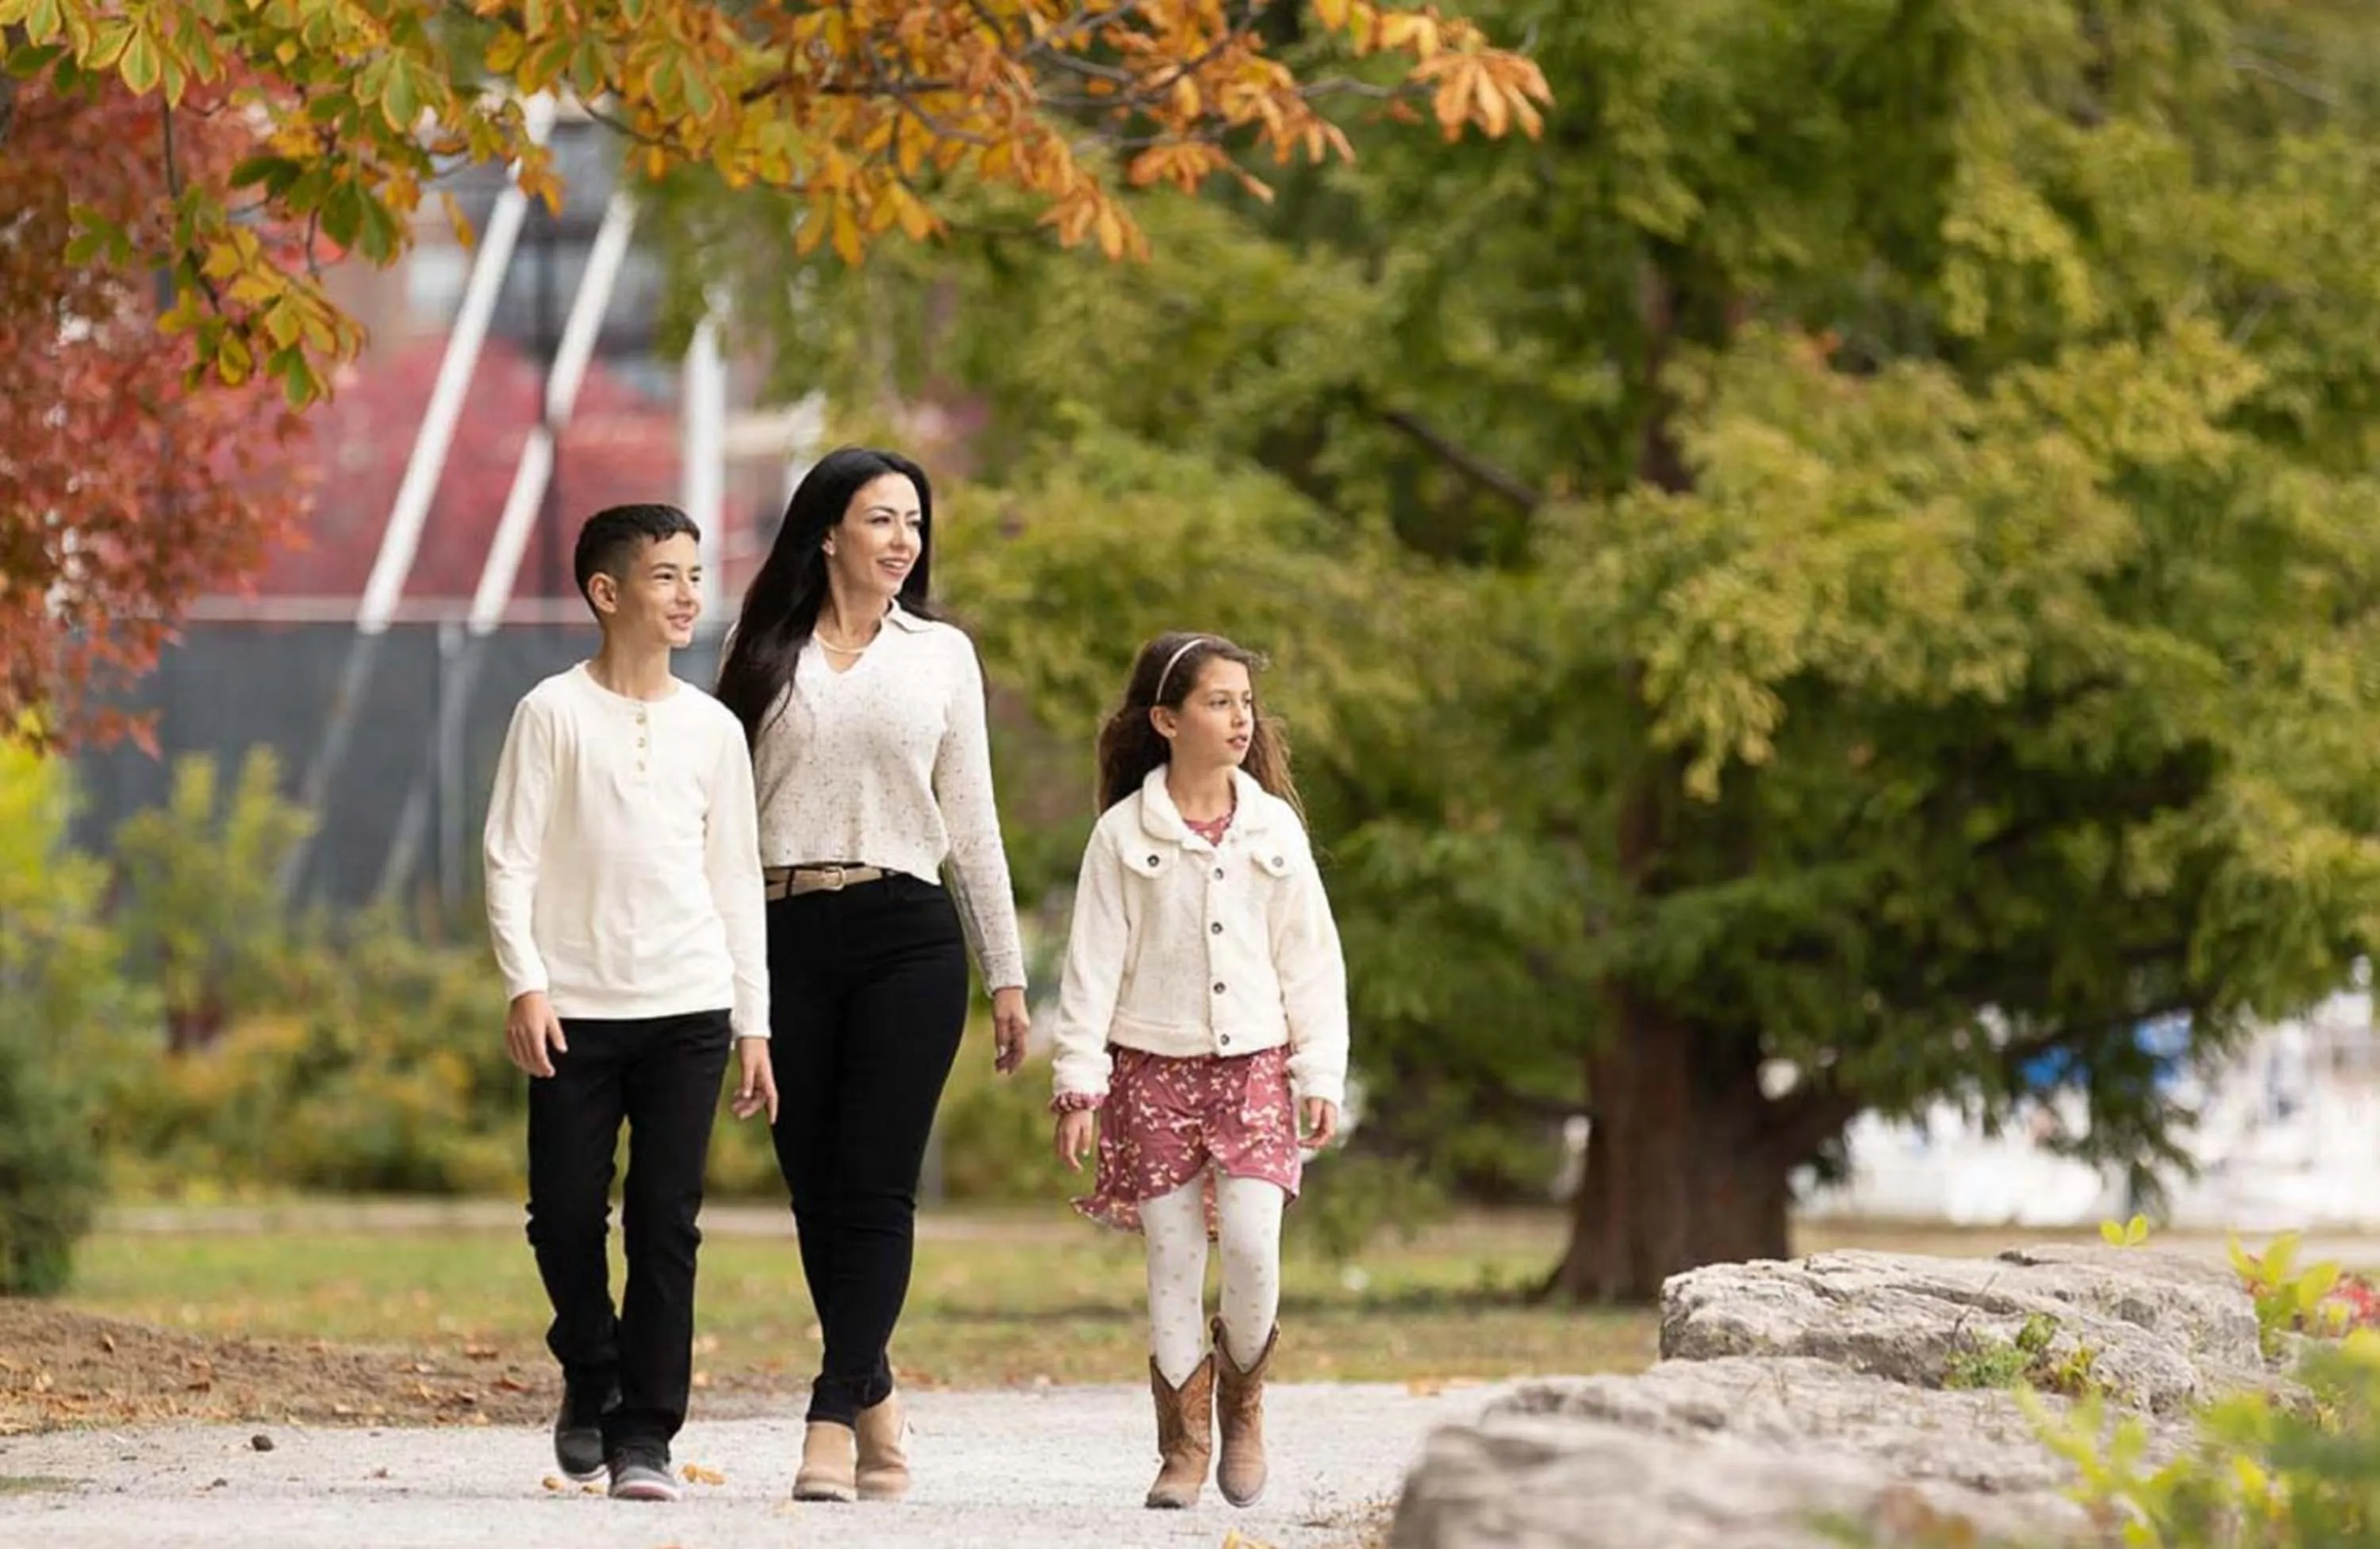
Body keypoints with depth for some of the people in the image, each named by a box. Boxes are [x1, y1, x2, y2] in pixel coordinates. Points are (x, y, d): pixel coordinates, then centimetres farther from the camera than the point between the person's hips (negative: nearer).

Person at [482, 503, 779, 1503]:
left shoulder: (712, 729, 10)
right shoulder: (554, 713, 1)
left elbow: (737, 884, 13)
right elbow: (510, 859, -2)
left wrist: (754, 1023, 10)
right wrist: (525, 985, -12)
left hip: (688, 1008, 2)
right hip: (578, 1008, -2)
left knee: (666, 1222, -3)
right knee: (566, 1215, -1)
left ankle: (645, 1437, 1)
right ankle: (591, 1377, 25)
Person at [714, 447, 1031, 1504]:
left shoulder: (940, 655, 11)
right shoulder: (763, 653, 9)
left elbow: (971, 823, 13)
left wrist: (1006, 975, 11)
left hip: (906, 938, -1)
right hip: (787, 938, 1)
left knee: (874, 1188, -9)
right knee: (816, 1191, 2)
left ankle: (834, 1421, -13)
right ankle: (875, 1402, 16)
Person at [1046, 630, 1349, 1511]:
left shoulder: (1273, 827, 5)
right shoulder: (1124, 834, 0)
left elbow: (1311, 960, 7)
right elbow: (1093, 965, 0)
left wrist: (1321, 1077, 2)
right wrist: (1078, 1081, -5)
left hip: (1253, 1065, 1)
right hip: (1152, 1067, -1)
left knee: (1251, 1247, -13)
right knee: (1172, 1259, 0)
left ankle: (1242, 1395, 12)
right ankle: (1185, 1441, 9)